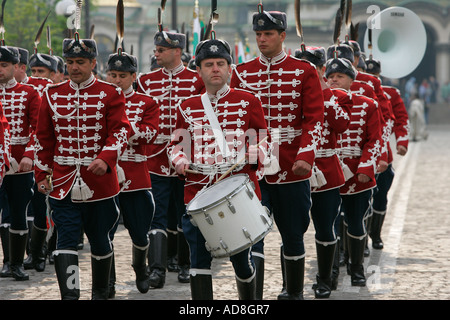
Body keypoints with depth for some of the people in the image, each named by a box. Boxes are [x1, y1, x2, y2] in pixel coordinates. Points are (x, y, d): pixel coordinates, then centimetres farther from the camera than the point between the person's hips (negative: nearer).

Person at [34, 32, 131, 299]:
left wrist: (106, 158, -26)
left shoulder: (111, 94, -1)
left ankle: (100, 292, 30)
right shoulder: (52, 94, 7)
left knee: (100, 240, 11)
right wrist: (42, 174, 8)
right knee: (66, 240, -9)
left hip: (100, 182, -1)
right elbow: (44, 138, 13)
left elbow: (121, 131, -9)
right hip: (63, 182, 1)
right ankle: (69, 295, -14)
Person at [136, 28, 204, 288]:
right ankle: (157, 269, -8)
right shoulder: (146, 81, 5)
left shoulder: (197, 81, -1)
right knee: (158, 216, -5)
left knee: (186, 215, 9)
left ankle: (186, 266, 22)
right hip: (156, 159, 1)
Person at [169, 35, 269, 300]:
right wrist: (180, 160, -2)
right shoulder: (188, 107, 11)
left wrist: (250, 155, -13)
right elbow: (177, 144, 19)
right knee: (200, 260, -3)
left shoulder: (247, 101, 6)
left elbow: (263, 141, 7)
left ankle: (249, 304, 28)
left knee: (241, 257, 5)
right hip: (199, 192, 2)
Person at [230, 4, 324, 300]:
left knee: (293, 234, 11)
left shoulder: (305, 72, 1)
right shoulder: (242, 73, 7)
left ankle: (294, 292, 29)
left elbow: (314, 119, -5)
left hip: (292, 168, -1)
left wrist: (306, 155, -18)